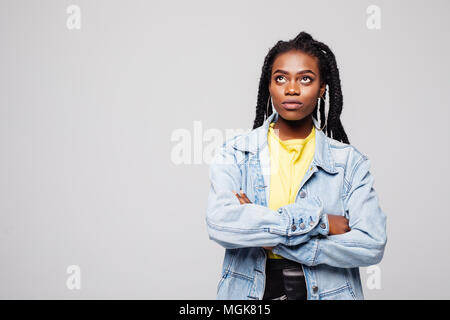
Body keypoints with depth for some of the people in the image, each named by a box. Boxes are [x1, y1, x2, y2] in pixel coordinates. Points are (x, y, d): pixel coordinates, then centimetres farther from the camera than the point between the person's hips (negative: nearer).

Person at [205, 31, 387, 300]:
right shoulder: (235, 154, -5)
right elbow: (220, 223, -20)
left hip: (326, 291, 0)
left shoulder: (349, 161, -4)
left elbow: (372, 245, -14)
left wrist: (271, 238, -18)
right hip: (250, 291, 0)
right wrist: (317, 221, -22)